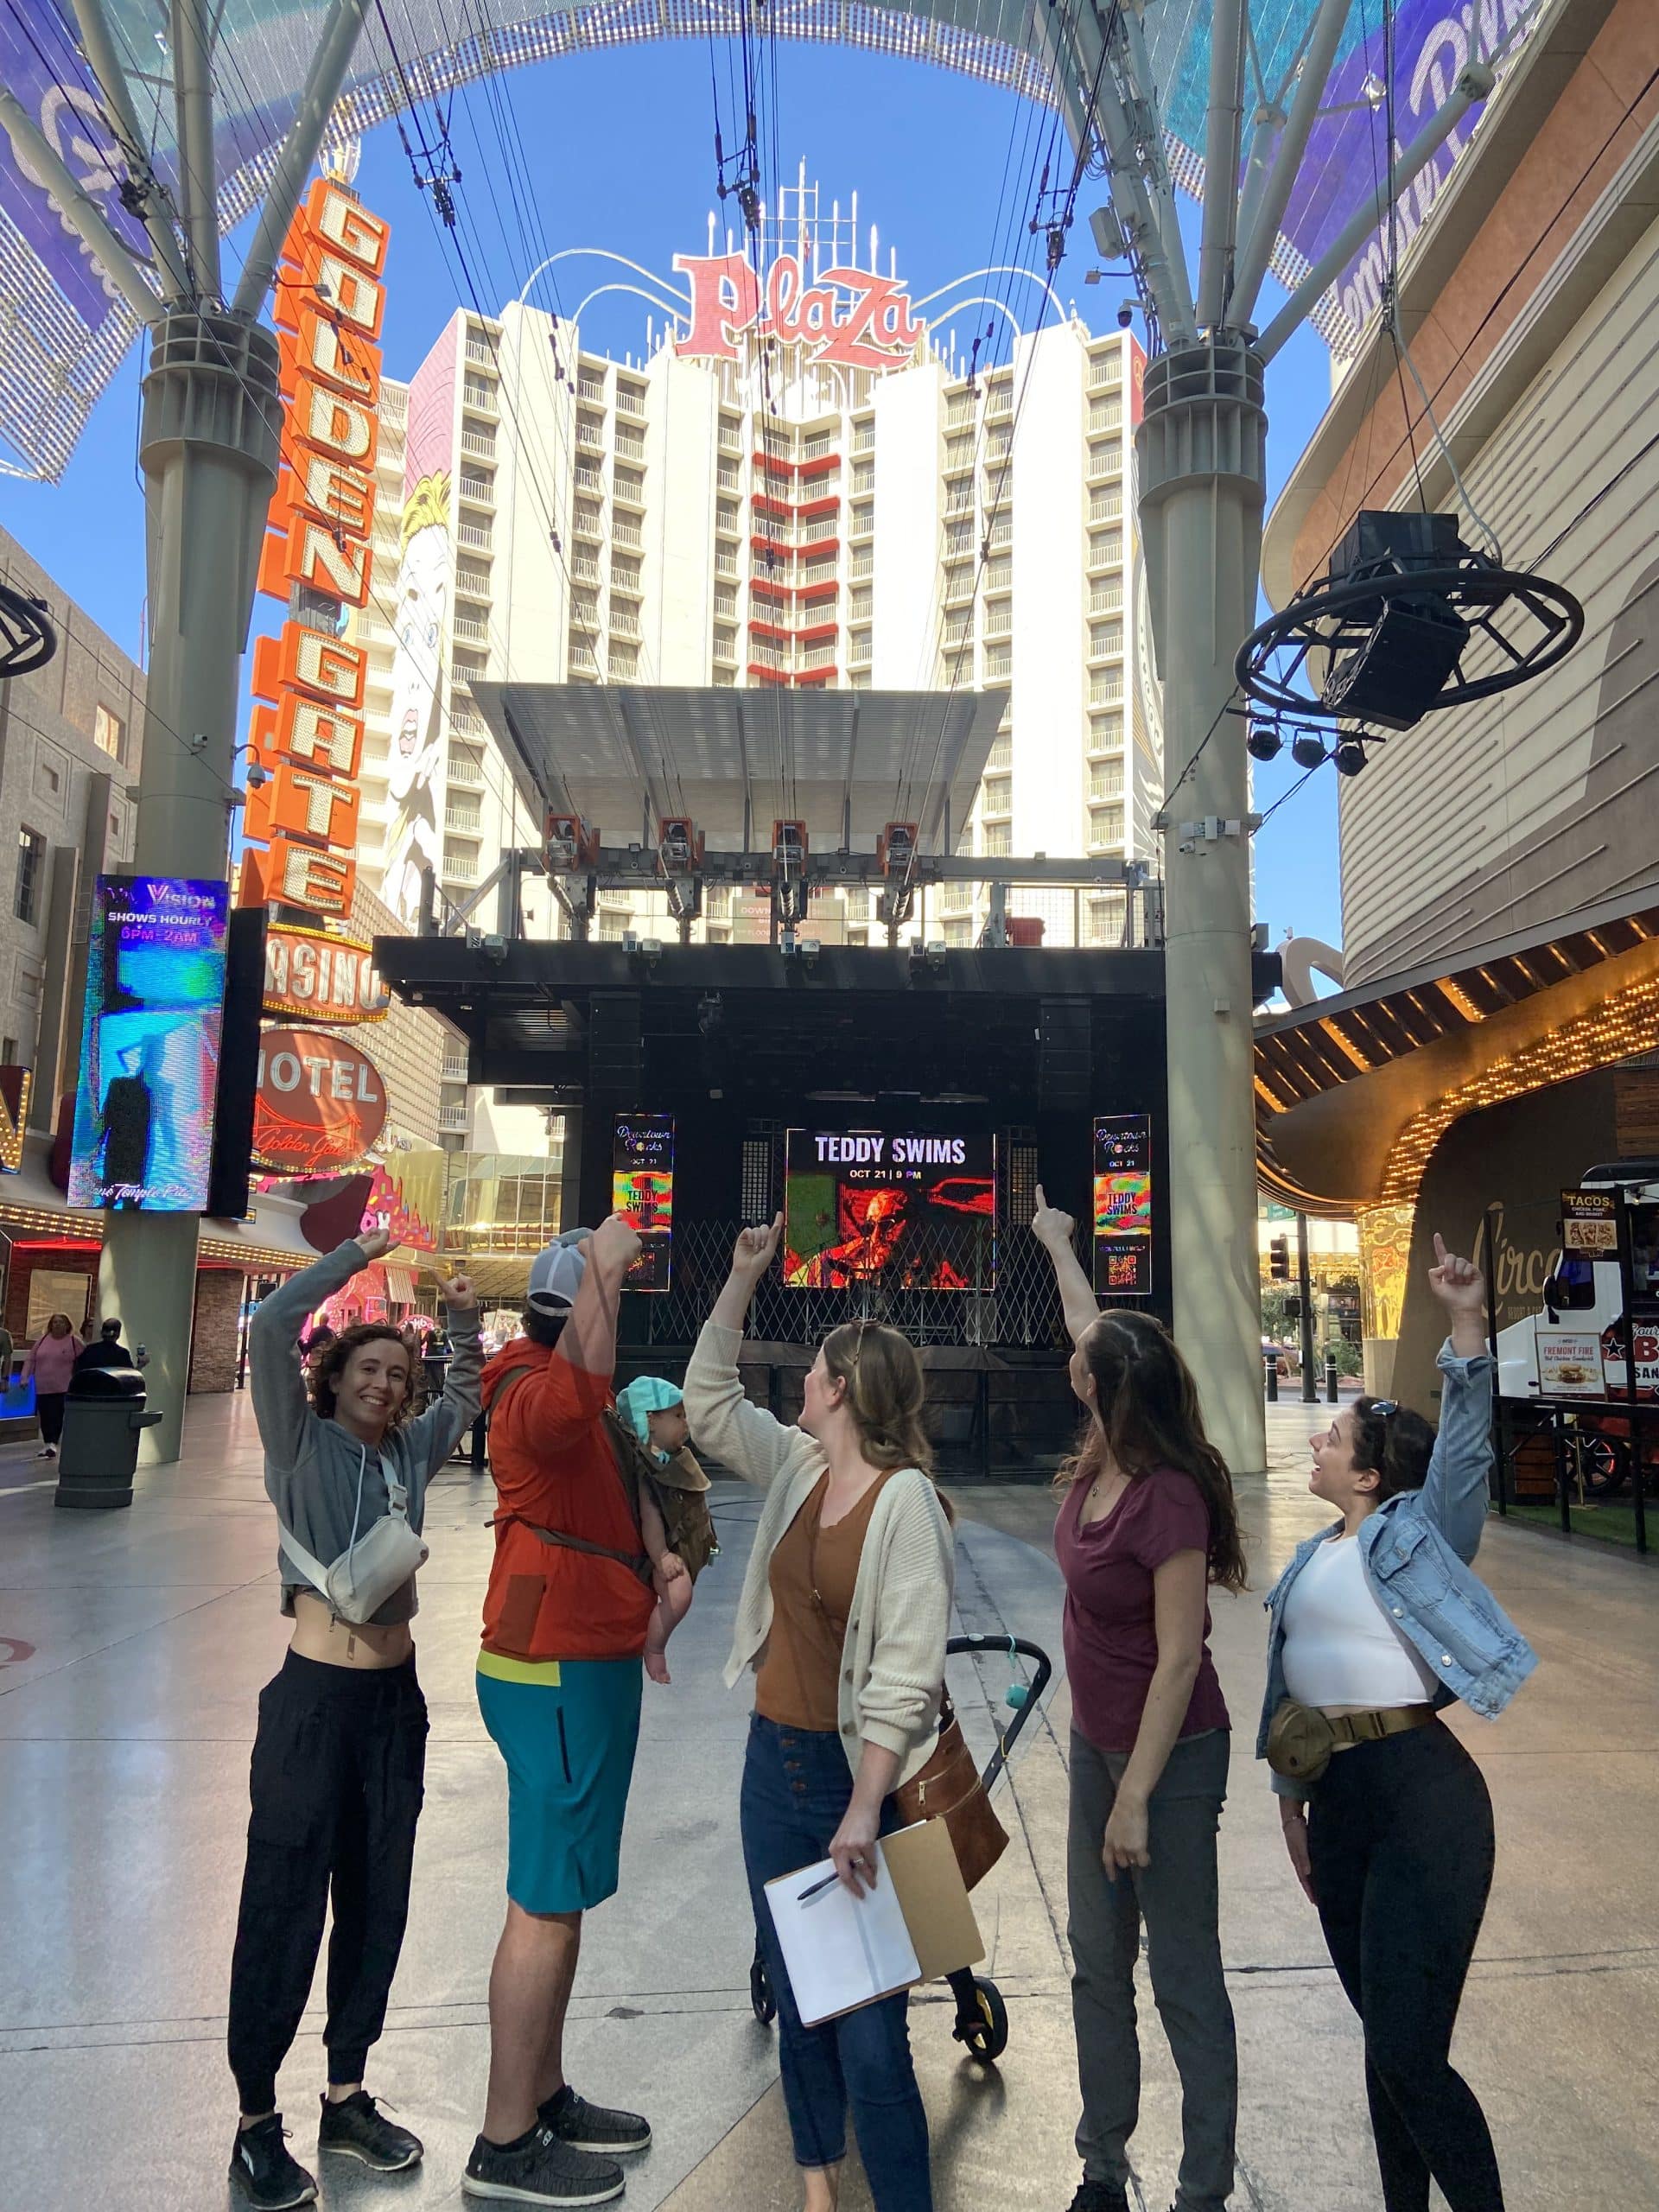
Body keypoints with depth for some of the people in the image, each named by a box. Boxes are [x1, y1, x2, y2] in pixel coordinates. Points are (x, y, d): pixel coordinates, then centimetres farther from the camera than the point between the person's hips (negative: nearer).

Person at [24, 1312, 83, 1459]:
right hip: (42, 1387, 4)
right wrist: (25, 1377, 4)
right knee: (45, 1416, 8)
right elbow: (30, 1359, 12)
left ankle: (53, 1444, -10)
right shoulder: (42, 1339, 8)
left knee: (57, 1416, -11)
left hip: (63, 1388, -4)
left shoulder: (74, 1341, -3)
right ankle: (47, 1444, 19)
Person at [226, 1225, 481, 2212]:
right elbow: (271, 1327, -19)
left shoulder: (410, 1451, 7)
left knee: (377, 1903, 14)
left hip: (396, 1697, 5)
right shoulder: (303, 1443, -5)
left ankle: (348, 2097, 30)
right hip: (316, 1696, -5)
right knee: (284, 1908, 3)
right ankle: (256, 2123, 20)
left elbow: (469, 1396, 27)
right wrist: (357, 1256, -14)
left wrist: (466, 1323, 13)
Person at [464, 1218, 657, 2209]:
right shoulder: (535, 1395, -21)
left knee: (564, 1893, 19)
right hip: (560, 1674, -10)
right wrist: (603, 1269, -41)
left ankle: (545, 2096, 34)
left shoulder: (571, 1398, 13)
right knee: (548, 1903, 0)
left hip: (583, 1663, 10)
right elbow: (580, 1387, -47)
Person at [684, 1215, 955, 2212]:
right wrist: (744, 1275, 6)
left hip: (855, 1775, -7)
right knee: (796, 2001, 19)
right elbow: (710, 1395, 11)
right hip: (775, 1761, 7)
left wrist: (864, 1810, -23)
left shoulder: (906, 1500, -18)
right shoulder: (796, 1466, 3)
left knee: (870, 2033, -1)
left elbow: (907, 1671, -20)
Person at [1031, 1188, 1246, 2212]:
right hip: (1099, 1743, 8)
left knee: (1184, 1981, 7)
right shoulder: (1100, 1464, -6)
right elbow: (1093, 1326, 12)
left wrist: (1136, 1798, -19)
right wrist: (1057, 1241, 26)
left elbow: (1179, 1660, -24)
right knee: (1098, 1966, 18)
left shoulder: (1170, 1499, -27)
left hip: (1169, 1757, -8)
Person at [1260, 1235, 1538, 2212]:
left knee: (1410, 2060, -5)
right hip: (1338, 1802, 8)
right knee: (1386, 2042, 19)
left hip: (1422, 1799, -7)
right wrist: (1292, 1801, 18)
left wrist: (1468, 1324, -35)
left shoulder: (1417, 1532, -7)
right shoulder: (1314, 1557, 13)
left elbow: (1467, 1446, -24)